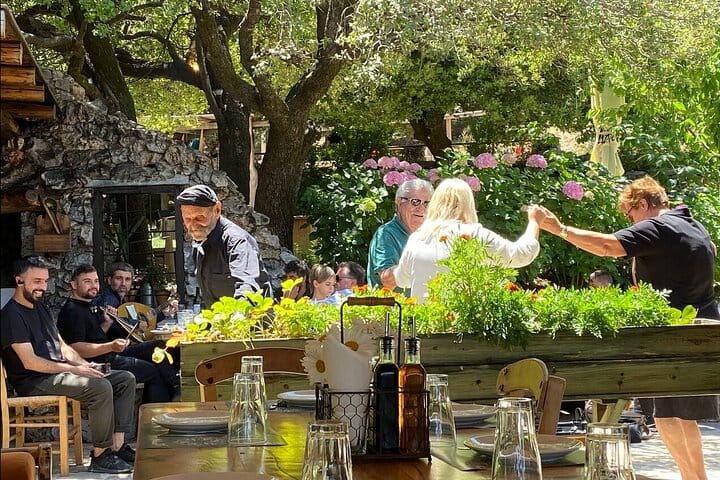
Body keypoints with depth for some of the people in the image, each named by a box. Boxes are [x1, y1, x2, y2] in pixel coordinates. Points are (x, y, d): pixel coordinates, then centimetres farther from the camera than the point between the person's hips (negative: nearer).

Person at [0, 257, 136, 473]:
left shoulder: (41, 308, 19)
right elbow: (30, 362, -20)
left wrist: (85, 365, 0)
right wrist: (74, 370, -21)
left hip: (57, 372, 10)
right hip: (34, 382, -10)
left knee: (125, 379, -1)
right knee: (100, 387, -31)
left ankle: (117, 445, -7)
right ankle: (100, 455, -21)